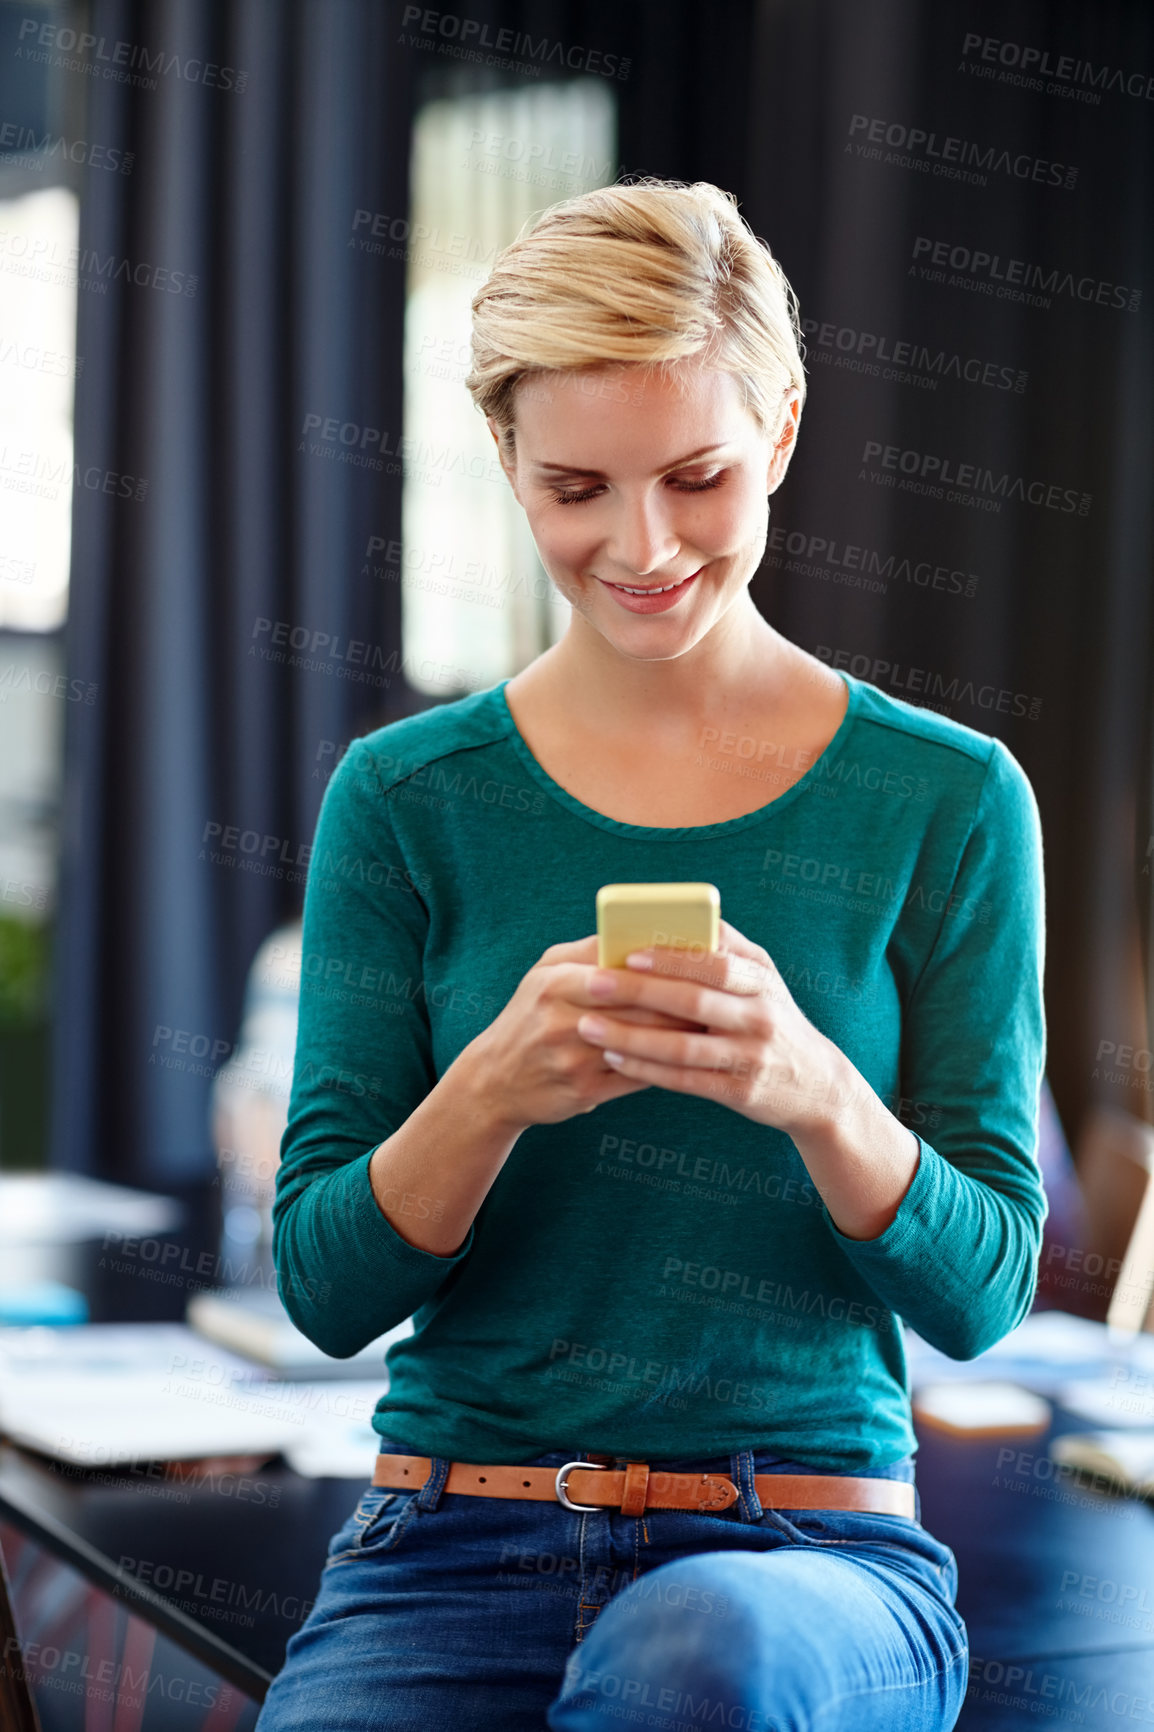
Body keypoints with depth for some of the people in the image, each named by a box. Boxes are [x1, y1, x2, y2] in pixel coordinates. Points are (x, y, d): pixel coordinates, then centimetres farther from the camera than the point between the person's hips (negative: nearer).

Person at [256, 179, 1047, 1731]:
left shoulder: (947, 802, 2)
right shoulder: (405, 797, 4)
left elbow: (984, 1289, 1)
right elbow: (325, 1286, 2)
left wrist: (817, 1092, -19)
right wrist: (491, 1092, -18)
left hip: (813, 1552, 0)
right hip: (452, 1552, 1)